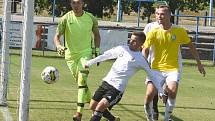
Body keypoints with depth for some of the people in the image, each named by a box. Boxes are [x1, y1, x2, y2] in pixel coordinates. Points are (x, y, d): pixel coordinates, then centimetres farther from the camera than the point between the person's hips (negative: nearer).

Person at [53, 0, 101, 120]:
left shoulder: (90, 18, -4)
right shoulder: (66, 18, -8)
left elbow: (96, 34, 11)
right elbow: (57, 36, -10)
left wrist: (97, 49, 3)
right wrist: (59, 46, -30)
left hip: (86, 53, -2)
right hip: (71, 54, 2)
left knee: (82, 79, -19)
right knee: (80, 81, 11)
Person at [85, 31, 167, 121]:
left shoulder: (141, 60, -3)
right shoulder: (122, 49, 11)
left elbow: (152, 76, 1)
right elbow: (105, 55, 21)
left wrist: (161, 92, 0)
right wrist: (89, 63, 22)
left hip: (118, 88, -6)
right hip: (106, 82, 6)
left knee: (100, 106, -24)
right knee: (92, 107, 9)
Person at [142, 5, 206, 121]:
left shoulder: (180, 31, -1)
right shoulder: (153, 33, -2)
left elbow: (191, 46, 11)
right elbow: (145, 50, -4)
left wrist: (199, 63, 14)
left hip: (172, 69, 0)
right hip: (156, 68, 1)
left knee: (172, 92, -24)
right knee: (150, 95, -13)